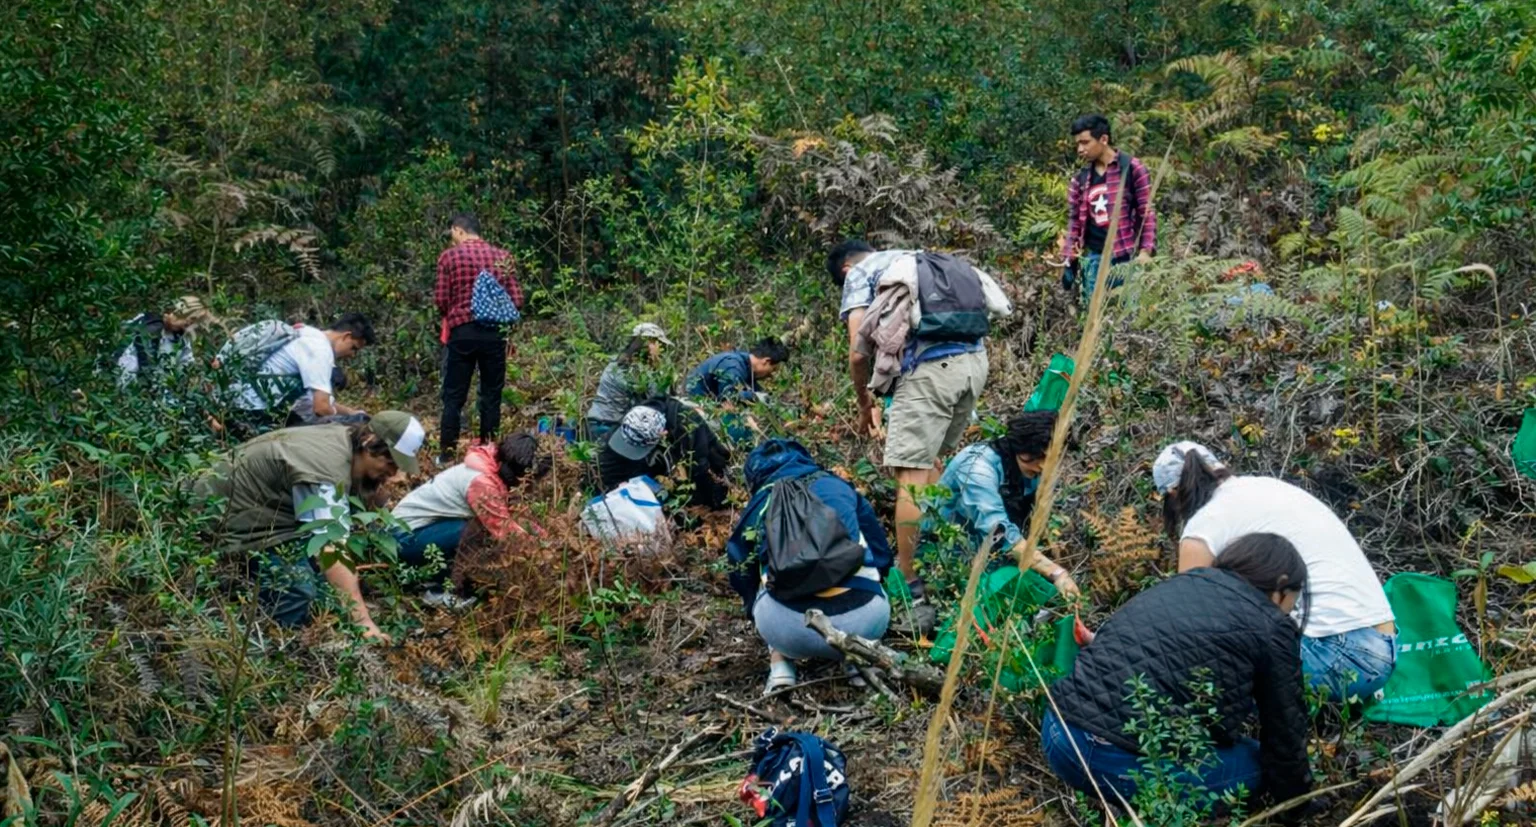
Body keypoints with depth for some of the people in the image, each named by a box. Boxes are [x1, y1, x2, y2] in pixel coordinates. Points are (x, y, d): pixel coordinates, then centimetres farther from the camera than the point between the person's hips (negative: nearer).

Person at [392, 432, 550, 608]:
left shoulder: (494, 466, -1)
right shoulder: (482, 483, -28)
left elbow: (505, 520, 4)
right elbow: (503, 531, -24)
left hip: (413, 525, 9)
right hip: (405, 537, -9)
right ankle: (436, 592, -9)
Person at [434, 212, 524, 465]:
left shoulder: (449, 256, -3)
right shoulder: (501, 255, 4)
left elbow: (441, 300, -4)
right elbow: (517, 300, 1)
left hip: (461, 332, -2)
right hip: (494, 332, 2)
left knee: (454, 395, 6)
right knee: (491, 395, 9)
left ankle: (447, 454, 8)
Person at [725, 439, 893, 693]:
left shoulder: (757, 506, 20)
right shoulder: (840, 486, 23)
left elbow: (742, 578, 31)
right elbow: (882, 556, 29)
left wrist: (759, 613, 52)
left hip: (792, 629, -1)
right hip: (866, 620, 1)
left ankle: (780, 668, 15)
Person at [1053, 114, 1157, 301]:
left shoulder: (1132, 168, -2)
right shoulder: (1080, 179, 11)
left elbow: (1147, 212, -3)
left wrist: (1146, 251, -13)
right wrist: (1068, 259, 6)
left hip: (1126, 258, -4)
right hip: (1093, 259, 5)